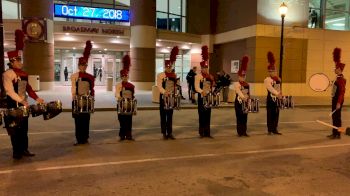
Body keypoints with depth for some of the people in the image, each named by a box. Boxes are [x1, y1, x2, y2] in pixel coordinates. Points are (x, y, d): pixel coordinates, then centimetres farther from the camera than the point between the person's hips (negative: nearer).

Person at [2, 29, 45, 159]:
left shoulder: (24, 74, 12)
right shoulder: (8, 74, -12)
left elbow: (28, 88, 16)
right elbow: (10, 91, -21)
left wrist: (36, 98, 5)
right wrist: (21, 101, -28)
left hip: (23, 105, 8)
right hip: (13, 105, -8)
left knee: (24, 129, 12)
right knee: (15, 130, 1)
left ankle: (24, 149, 21)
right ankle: (16, 152, 10)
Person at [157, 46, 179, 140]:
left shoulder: (174, 75, 9)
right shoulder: (160, 75, -6)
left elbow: (175, 86, 13)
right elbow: (159, 86, -18)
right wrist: (164, 92, -33)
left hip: (172, 97, 4)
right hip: (163, 97, -4)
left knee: (170, 116, 9)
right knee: (163, 116, 2)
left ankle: (170, 133, 16)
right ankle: (164, 133, 9)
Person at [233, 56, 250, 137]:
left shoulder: (247, 84, 14)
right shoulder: (236, 84, -6)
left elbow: (248, 93, 17)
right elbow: (238, 91, -21)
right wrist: (243, 97, -34)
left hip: (245, 102, 6)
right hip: (239, 102, -6)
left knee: (245, 117, 8)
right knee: (239, 117, -1)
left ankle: (244, 132, 14)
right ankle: (239, 132, 5)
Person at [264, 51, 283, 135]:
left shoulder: (278, 79, 12)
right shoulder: (267, 80, -10)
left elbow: (279, 88, 15)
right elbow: (270, 88, -22)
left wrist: (280, 94, 2)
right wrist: (277, 94, -31)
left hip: (277, 99, 7)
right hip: (271, 99, -7)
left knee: (276, 114, 9)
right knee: (270, 115, 0)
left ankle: (275, 129, 18)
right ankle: (269, 130, 7)